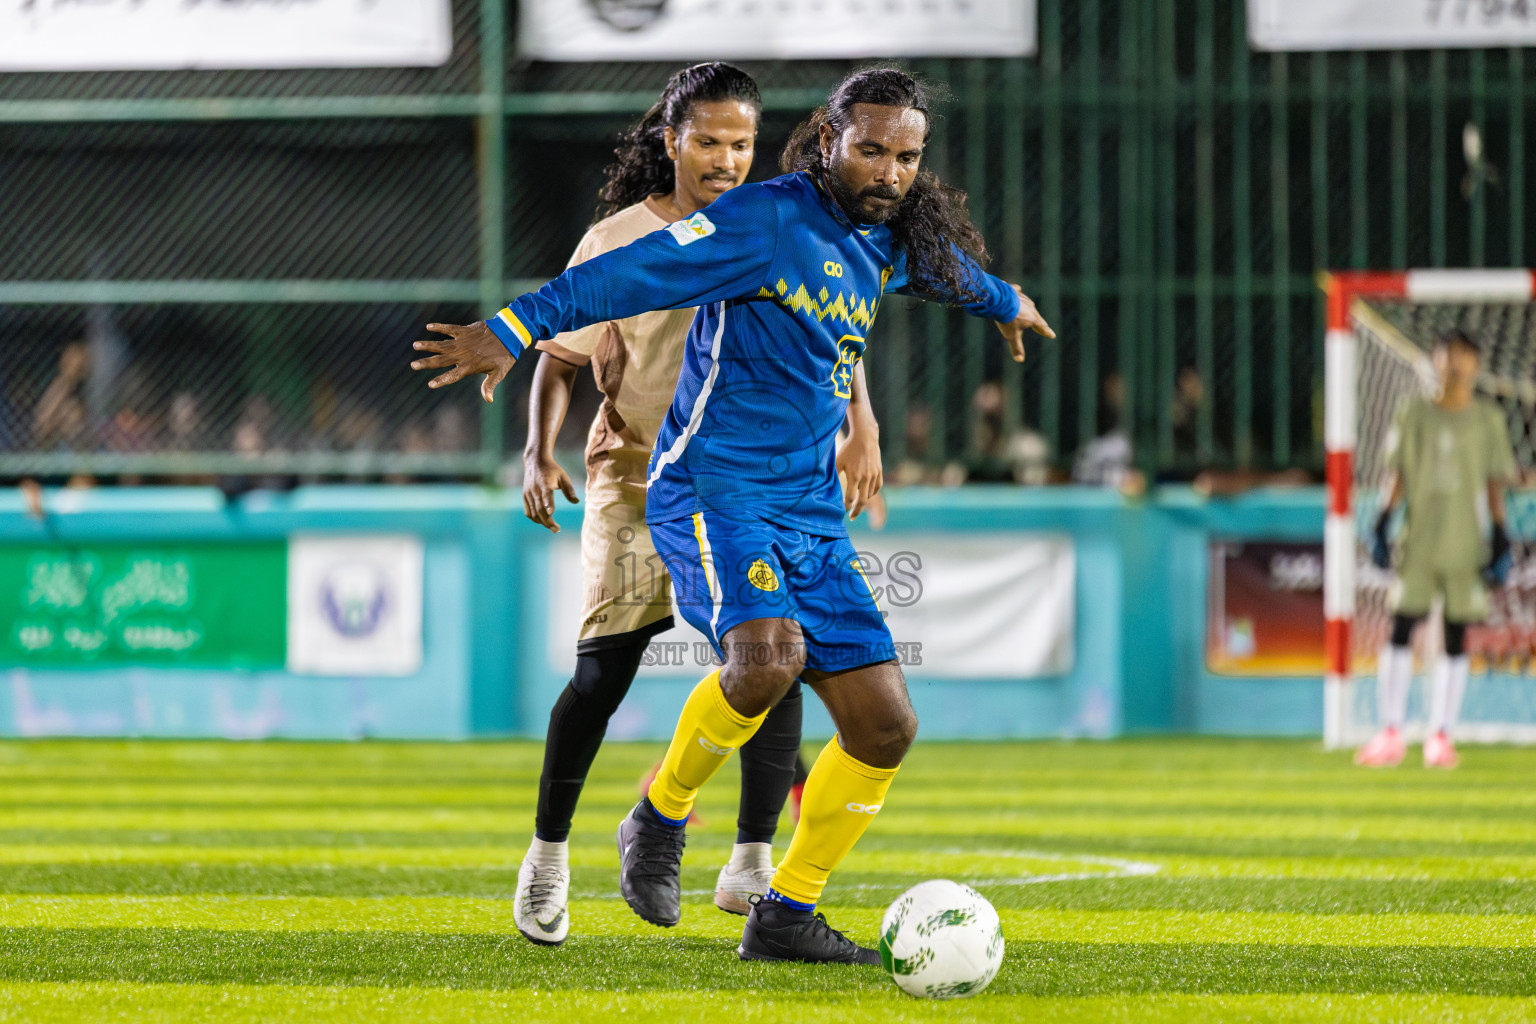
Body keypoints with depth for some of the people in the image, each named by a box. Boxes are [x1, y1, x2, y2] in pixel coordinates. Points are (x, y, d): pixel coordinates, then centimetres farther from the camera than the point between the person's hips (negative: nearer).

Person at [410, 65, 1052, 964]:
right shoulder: (770, 219, -12)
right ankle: (661, 821, -8)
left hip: (812, 513, 8)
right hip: (715, 486, -8)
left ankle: (786, 915, 14)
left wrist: (1005, 303, 56)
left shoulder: (892, 238, 12)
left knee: (886, 727, 0)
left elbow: (950, 270, 36)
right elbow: (636, 273, -18)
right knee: (768, 654, -34)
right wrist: (516, 329, -25)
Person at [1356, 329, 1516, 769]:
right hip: (1417, 540, 0)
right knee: (1400, 630, -4)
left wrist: (1499, 535, -1)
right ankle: (1390, 734, 1)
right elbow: (1399, 474, 9)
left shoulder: (1487, 419, 5)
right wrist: (1384, 519, -1)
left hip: (1465, 543, 0)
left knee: (1455, 638, 0)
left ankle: (1441, 736, 5)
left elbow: (1495, 481, 7)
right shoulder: (1414, 414, 7)